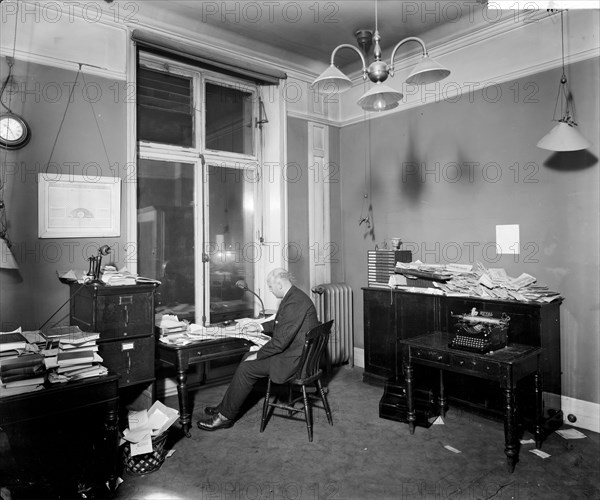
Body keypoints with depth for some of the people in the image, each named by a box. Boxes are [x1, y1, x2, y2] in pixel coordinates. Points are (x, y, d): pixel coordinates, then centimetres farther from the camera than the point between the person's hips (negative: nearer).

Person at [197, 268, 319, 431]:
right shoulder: (293, 296, 9)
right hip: (293, 351, 11)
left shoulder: (294, 302, -25)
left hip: (295, 359, -11)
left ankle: (225, 416, 6)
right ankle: (225, 406, 18)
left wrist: (257, 355, -15)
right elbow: (279, 324, 24)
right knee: (248, 358, 11)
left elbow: (281, 340, -26)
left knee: (246, 368, -9)